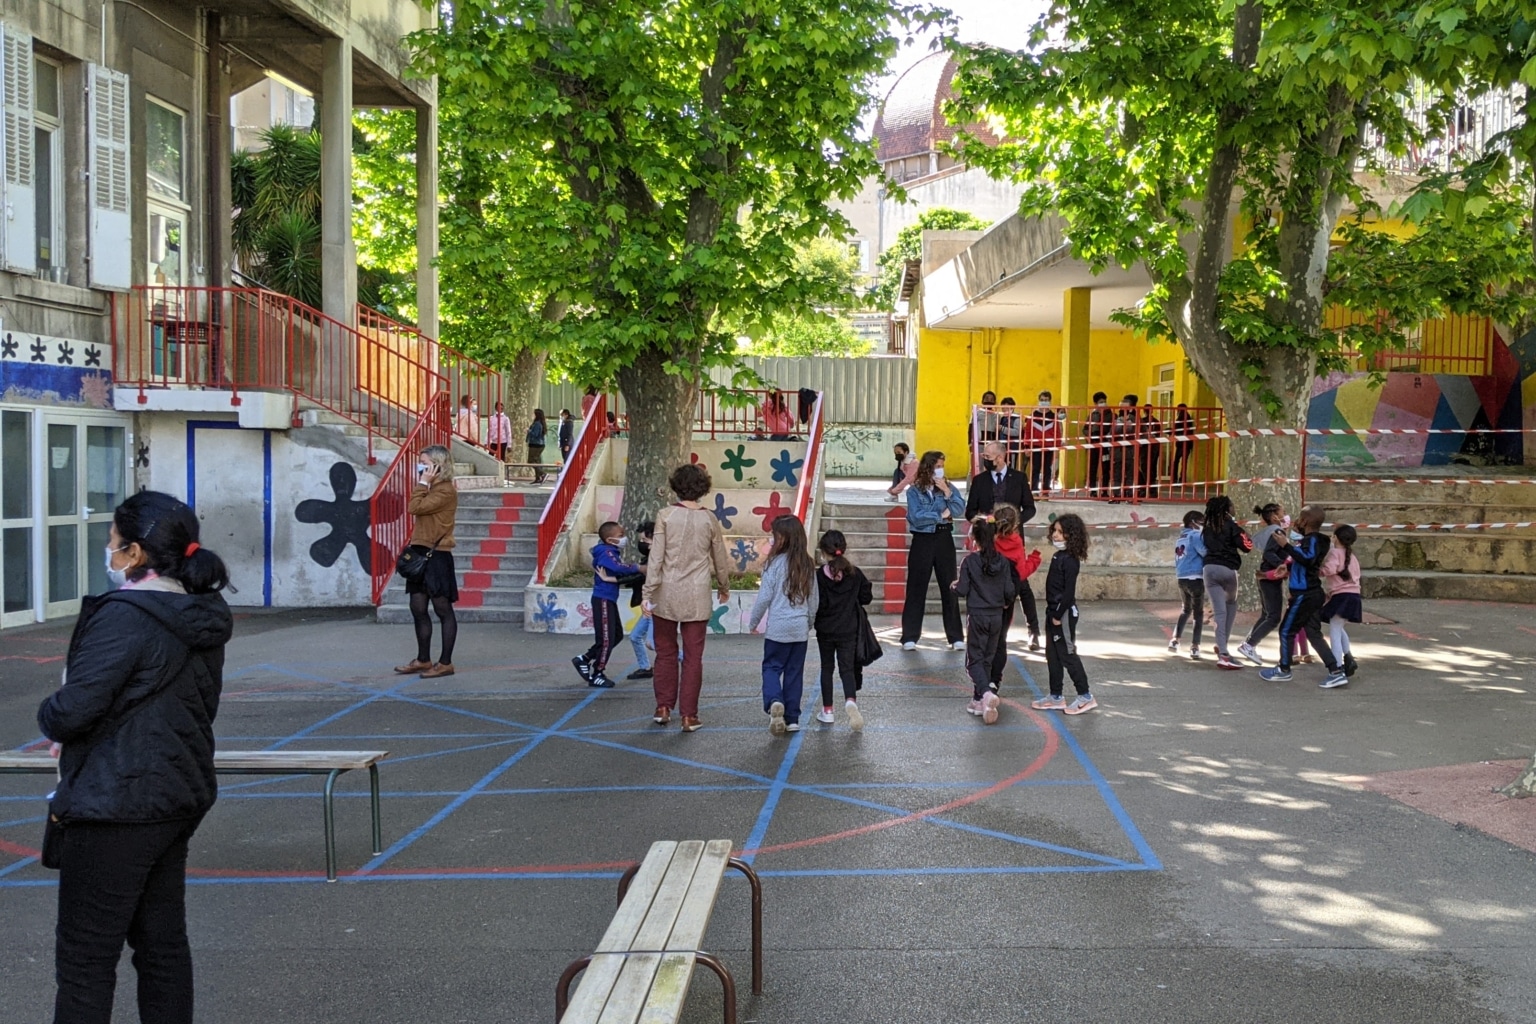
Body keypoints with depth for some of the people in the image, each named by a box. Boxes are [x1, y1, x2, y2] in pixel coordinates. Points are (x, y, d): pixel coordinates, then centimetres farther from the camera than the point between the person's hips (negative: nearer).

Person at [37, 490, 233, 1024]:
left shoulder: (124, 616, -18)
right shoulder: (202, 616, 8)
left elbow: (73, 709, -21)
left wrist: (48, 717, 3)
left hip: (117, 803, -8)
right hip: (180, 794, 8)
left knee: (84, 957, 2)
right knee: (163, 942, 17)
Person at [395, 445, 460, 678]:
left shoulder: (445, 490, -12)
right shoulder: (432, 489, 17)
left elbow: (415, 507, -19)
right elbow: (418, 512, 17)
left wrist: (423, 483, -13)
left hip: (437, 556, -10)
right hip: (422, 553, 10)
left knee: (443, 610, -2)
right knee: (418, 609, 11)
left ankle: (446, 663, 4)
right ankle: (423, 660, 20)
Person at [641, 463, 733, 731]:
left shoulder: (666, 515, -6)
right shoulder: (709, 519, -1)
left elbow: (656, 557, -9)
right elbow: (720, 560, 8)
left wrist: (647, 593, -5)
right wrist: (724, 588, 24)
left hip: (666, 594, 0)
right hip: (697, 597, 0)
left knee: (666, 653, 14)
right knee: (693, 657, 5)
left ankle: (663, 708, 20)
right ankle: (689, 716, 7)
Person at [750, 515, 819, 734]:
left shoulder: (775, 563, -12)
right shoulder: (808, 565, 3)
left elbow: (764, 597, -9)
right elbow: (814, 599, 9)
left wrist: (753, 623, 3)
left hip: (778, 628, -4)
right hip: (801, 629, 4)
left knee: (771, 667, 7)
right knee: (794, 672, 11)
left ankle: (774, 702, -19)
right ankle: (792, 718, 14)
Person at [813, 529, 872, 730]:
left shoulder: (819, 576, -13)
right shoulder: (855, 573, -4)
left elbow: (815, 605, -15)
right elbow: (867, 597, 3)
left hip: (825, 630, -1)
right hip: (849, 630, 1)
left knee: (827, 668, 13)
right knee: (847, 668, 4)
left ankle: (827, 711, 17)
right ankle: (851, 701, -22)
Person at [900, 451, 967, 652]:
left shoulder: (948, 486, 6)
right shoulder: (914, 491, -2)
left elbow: (960, 509, -5)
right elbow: (916, 517, -14)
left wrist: (947, 492, -14)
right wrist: (941, 515, -8)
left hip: (944, 539, 2)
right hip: (922, 541, -2)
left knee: (949, 587, 4)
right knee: (916, 588, 2)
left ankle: (956, 637, 9)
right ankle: (909, 637, 6)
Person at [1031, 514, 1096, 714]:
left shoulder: (1070, 560, -18)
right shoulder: (1058, 556, 9)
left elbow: (1069, 591, -21)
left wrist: (1059, 615, -19)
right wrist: (1052, 613, 14)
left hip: (1064, 614, -9)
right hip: (1055, 612, 9)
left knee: (1067, 654, -2)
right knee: (1052, 655, 13)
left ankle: (1085, 696, 7)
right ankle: (1055, 697, 21)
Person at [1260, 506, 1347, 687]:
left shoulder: (1312, 539, -14)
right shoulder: (1310, 540, 15)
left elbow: (1308, 558, -34)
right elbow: (1302, 559, 32)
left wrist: (1286, 545, -37)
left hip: (1304, 595, -10)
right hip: (1311, 594, 10)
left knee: (1287, 630, 1)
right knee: (1314, 633, 9)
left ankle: (1283, 670, 11)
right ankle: (1336, 672, 5)